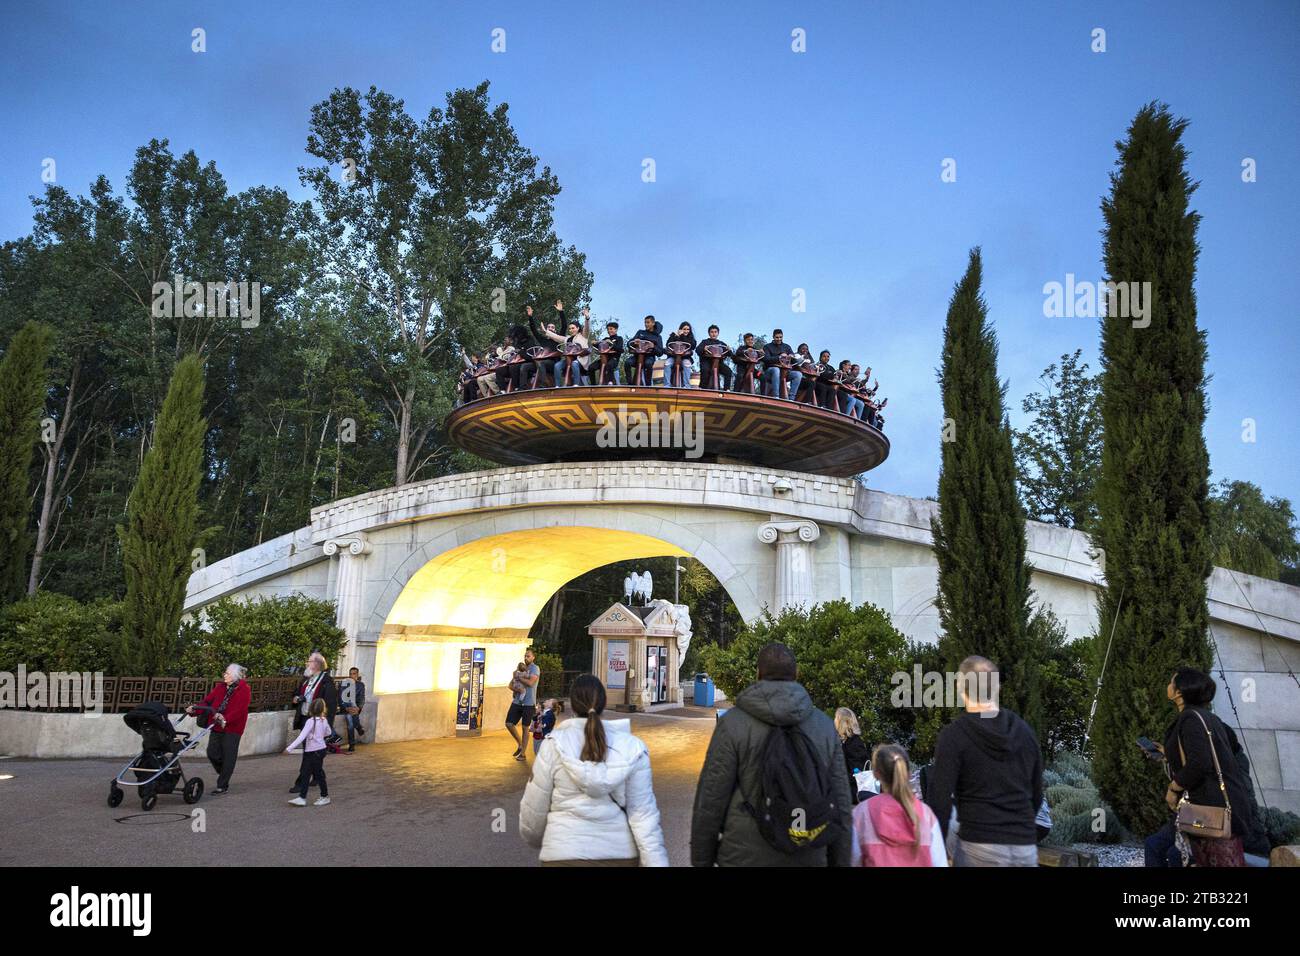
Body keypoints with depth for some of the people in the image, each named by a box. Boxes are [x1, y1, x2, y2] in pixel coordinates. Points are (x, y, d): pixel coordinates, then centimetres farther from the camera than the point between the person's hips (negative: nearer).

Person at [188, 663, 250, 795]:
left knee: (228, 756, -2)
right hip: (217, 726, 6)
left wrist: (226, 719, -35)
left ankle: (222, 785, 8)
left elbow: (239, 710, -20)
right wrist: (194, 710, -15)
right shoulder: (220, 687, 10)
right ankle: (224, 775, 30)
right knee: (212, 753, 5)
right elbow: (208, 701, 2)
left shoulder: (243, 690, -9)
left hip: (232, 728, -6)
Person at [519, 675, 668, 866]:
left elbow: (533, 808, -1)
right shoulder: (631, 747, -6)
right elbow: (644, 815, -9)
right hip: (620, 853, 2)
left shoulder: (554, 746, -9)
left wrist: (534, 837, 19)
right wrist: (657, 862, -6)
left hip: (565, 855, -1)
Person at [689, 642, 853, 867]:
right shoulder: (825, 725, 2)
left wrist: (701, 859, 4)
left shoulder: (732, 723, -8)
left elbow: (711, 799, -7)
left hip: (745, 857, -3)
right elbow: (841, 803, 5)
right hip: (810, 858, 3)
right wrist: (840, 861, 14)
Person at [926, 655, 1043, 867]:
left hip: (980, 847, -5)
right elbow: (1036, 794, 16)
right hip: (1026, 848, 5)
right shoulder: (1024, 731, 7)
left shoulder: (954, 735, -9)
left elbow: (940, 800, -11)